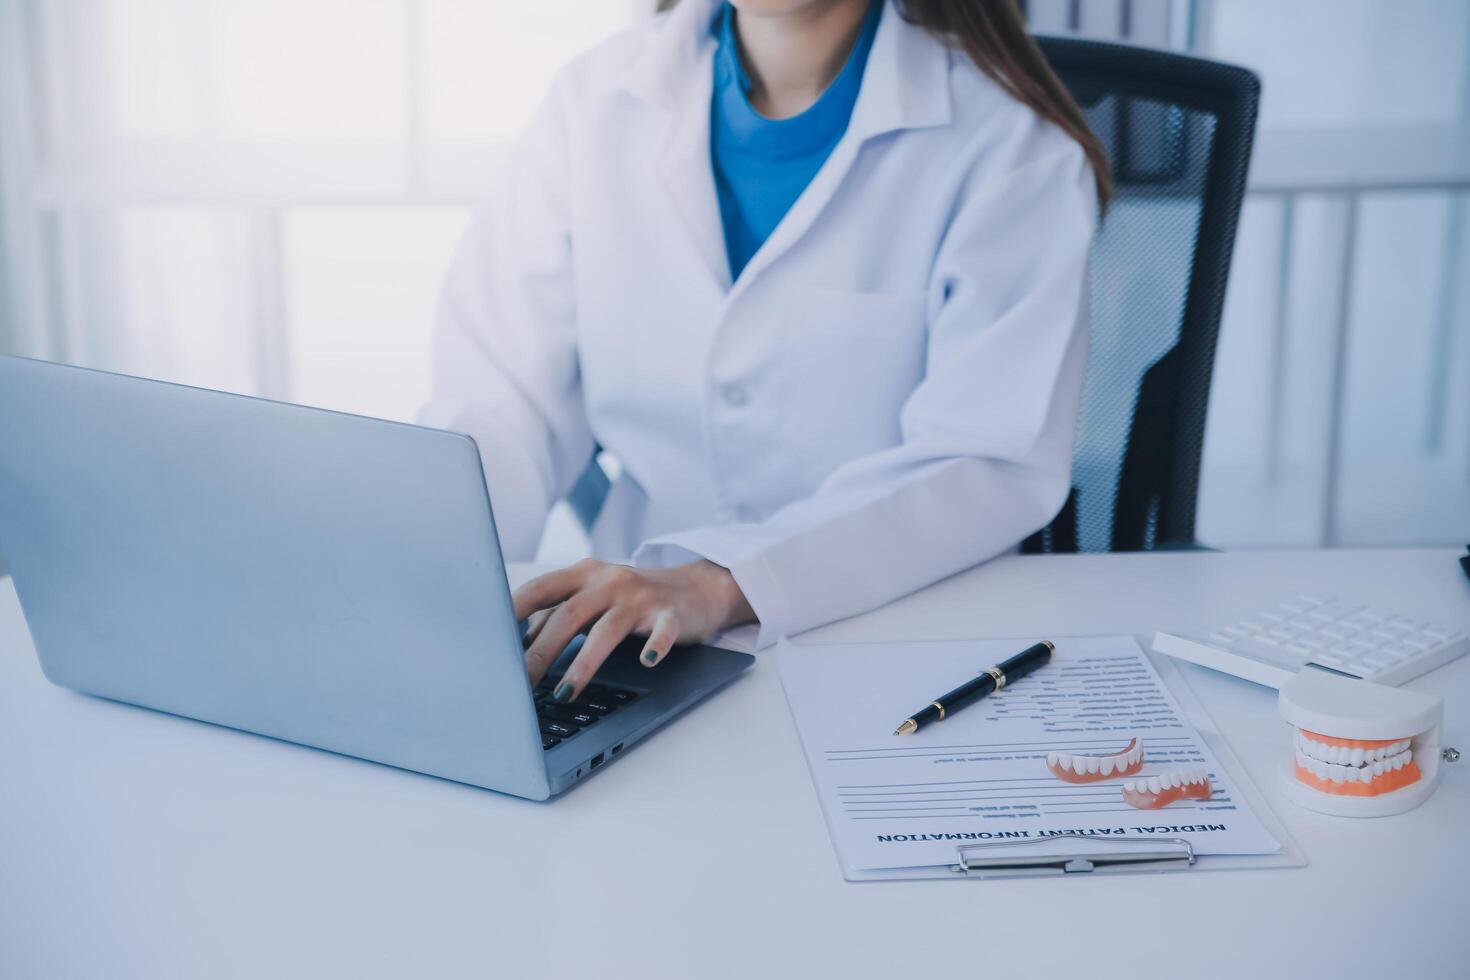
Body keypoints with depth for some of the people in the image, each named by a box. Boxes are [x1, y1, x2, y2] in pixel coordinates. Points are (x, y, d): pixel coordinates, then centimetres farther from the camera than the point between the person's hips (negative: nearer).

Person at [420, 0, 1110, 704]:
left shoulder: (1011, 143, -9)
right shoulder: (596, 99, 3)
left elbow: (996, 466, -17)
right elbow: (508, 393, 1)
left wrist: (721, 583, -31)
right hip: (639, 644, 3)